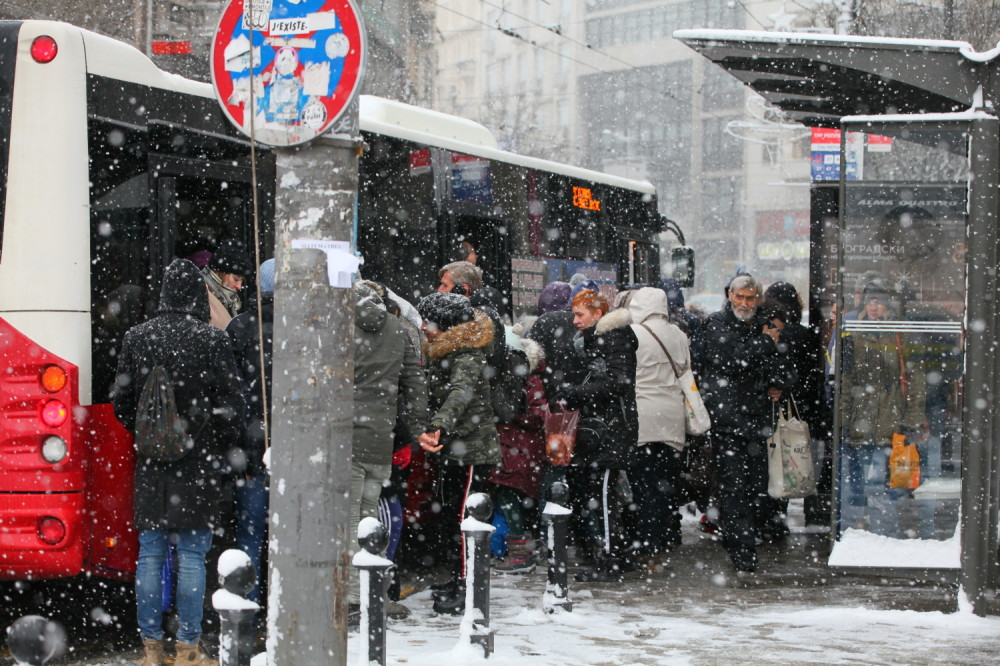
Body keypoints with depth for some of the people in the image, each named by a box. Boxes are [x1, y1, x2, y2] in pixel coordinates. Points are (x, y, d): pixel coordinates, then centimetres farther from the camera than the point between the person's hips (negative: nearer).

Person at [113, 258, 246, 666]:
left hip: (151, 464, 3)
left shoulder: (137, 338, 3)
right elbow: (231, 404, -6)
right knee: (192, 553, 0)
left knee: (150, 552, 8)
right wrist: (220, 448, 8)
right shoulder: (211, 340, -7)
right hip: (197, 463, -3)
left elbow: (121, 403, 7)